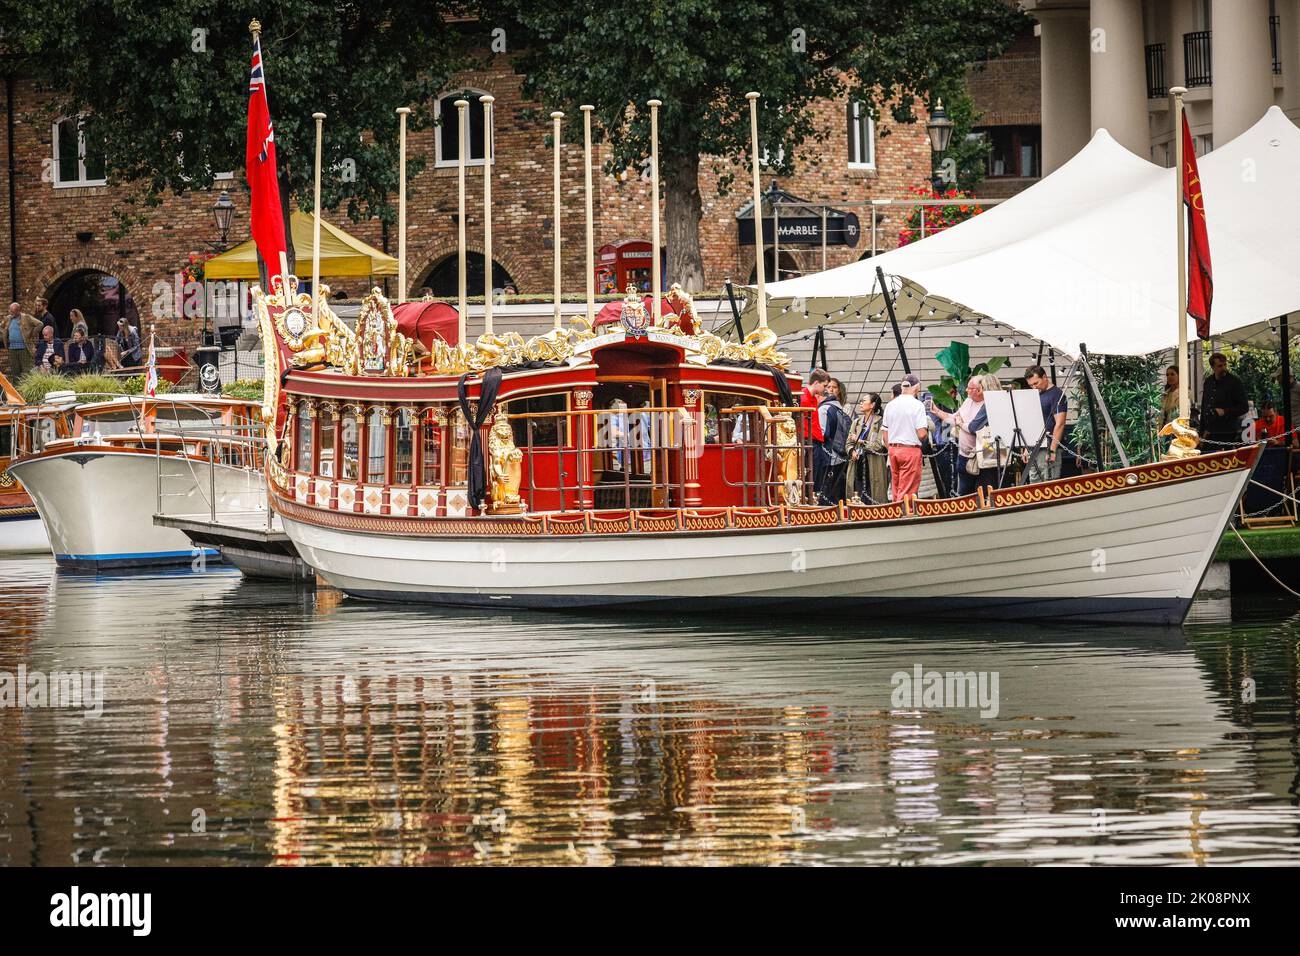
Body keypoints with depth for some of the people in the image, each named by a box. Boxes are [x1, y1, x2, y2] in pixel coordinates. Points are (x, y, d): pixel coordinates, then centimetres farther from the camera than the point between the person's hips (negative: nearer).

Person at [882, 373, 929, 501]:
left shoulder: (890, 405, 6)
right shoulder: (917, 405, -10)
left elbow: (884, 433, 11)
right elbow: (922, 434, -15)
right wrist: (926, 433, 7)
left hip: (893, 449, 6)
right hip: (911, 449, -6)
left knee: (895, 490, 12)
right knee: (907, 492, -4)